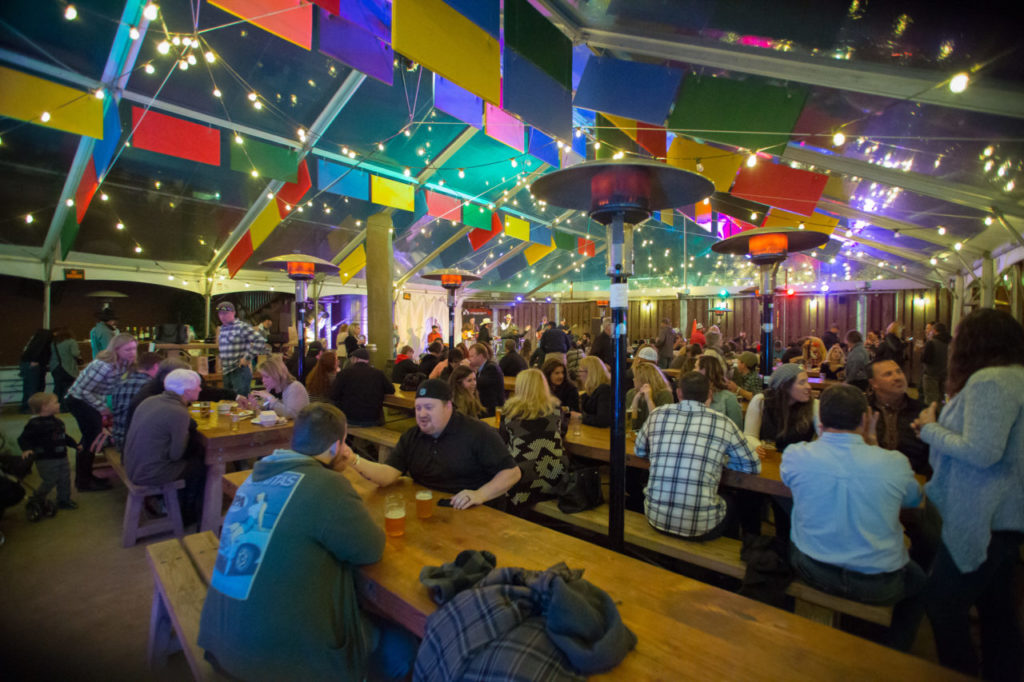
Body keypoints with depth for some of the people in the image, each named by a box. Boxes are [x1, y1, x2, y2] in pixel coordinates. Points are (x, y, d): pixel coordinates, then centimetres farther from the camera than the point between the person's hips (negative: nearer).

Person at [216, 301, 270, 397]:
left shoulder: (241, 326, -13)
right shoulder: (222, 328, 13)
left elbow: (260, 341, -22)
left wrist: (247, 357, -19)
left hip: (240, 371, -8)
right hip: (226, 372, 8)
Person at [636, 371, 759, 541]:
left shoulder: (658, 414, 2)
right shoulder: (723, 423, -3)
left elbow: (639, 451, 18)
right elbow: (753, 467, 8)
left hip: (655, 518, 2)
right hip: (700, 527, -1)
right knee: (732, 501, 30)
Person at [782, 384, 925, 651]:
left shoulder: (795, 455, -19)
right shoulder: (895, 463, -19)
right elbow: (914, 499, 6)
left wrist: (824, 435, 3)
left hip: (811, 571, 1)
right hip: (877, 584, -1)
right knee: (920, 581, 33)